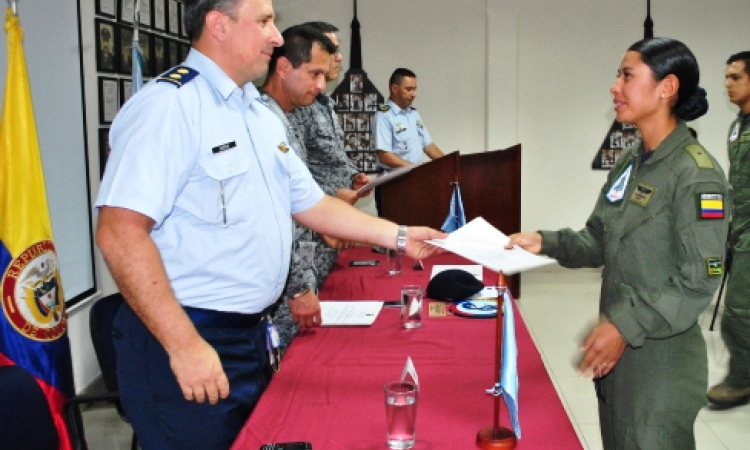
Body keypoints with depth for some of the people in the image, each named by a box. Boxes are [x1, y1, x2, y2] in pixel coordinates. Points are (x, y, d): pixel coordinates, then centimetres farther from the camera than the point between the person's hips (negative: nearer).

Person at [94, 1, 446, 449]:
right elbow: (120, 233, -25)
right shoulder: (168, 105, -18)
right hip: (186, 337, -9)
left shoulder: (261, 114, 11)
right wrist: (185, 346, -26)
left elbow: (310, 203, 17)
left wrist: (398, 236, 11)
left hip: (253, 333, 9)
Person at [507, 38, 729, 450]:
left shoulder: (696, 174, -17)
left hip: (661, 359, -7)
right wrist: (546, 243, -2)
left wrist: (627, 326, -22)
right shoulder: (629, 163, 7)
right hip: (618, 345, 8)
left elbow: (700, 280, -19)